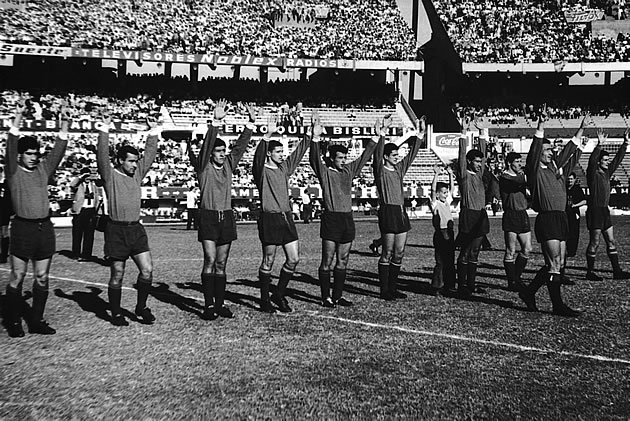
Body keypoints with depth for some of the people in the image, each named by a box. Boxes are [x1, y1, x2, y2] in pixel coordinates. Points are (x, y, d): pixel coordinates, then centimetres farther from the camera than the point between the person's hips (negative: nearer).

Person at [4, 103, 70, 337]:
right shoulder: (13, 171, 2)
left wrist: (65, 124, -5)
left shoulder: (43, 169, 13)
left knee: (42, 277, 7)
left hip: (45, 228, 4)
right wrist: (18, 118, -20)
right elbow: (11, 146, -10)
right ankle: (13, 322, 12)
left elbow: (59, 150, 6)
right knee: (17, 277, 2)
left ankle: (36, 321, 16)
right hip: (23, 228, -4)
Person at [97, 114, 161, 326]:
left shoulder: (137, 173, 11)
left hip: (136, 229, 5)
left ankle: (141, 307, 16)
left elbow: (149, 155, 12)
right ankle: (116, 313, 18)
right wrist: (104, 133, -25)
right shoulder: (110, 175, -4)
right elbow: (102, 157, -18)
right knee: (117, 275, 4)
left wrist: (154, 134, 7)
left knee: (147, 270, -2)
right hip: (116, 230, -5)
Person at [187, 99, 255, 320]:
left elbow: (241, 145, 6)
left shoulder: (228, 164, 10)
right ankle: (208, 305, -4)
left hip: (227, 217, 5)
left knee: (221, 264, 8)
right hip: (208, 216, -5)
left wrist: (251, 122, -3)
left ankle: (220, 304, 14)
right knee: (210, 260, -11)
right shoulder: (203, 166, -4)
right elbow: (206, 145, -18)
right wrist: (216, 122, -31)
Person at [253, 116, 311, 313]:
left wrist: (310, 135, 16)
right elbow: (258, 155, -25)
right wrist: (267, 135, -38)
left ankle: (279, 294, 21)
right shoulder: (261, 170, -6)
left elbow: (299, 152, 21)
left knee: (294, 259, 5)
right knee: (268, 262, 2)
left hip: (287, 217, 7)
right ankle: (264, 300, 15)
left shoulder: (284, 167, 14)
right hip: (270, 218, -7)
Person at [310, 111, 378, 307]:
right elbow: (315, 159, -21)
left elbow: (364, 157, 20)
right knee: (327, 262, 1)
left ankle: (337, 296, 20)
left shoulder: (349, 170, 13)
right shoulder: (324, 172, -4)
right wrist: (315, 138, -34)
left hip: (348, 219, 6)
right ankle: (326, 297, 9)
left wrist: (377, 138, 18)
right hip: (331, 219, -6)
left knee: (342, 261, 11)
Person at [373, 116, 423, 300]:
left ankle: (393, 288, 17)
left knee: (399, 253, 9)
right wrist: (382, 136, -34)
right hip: (387, 211, -7)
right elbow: (377, 155, -21)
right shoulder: (380, 170, -4)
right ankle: (384, 290, 3)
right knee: (387, 253, -4)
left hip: (401, 212, 7)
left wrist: (418, 137, 8)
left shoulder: (399, 168, 15)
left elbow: (412, 154, 18)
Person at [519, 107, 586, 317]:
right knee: (554, 264, -5)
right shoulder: (535, 170, -5)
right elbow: (534, 150, -19)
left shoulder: (556, 167, 16)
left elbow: (570, 149, 26)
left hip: (561, 219, 8)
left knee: (559, 263, 11)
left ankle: (529, 292, 23)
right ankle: (558, 305, 4)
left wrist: (581, 128, 26)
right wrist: (541, 125, -28)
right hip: (546, 219, -8)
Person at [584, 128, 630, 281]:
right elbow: (591, 161, -29)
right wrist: (600, 145, -38)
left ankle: (617, 271, 13)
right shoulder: (593, 174, -10)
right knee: (594, 243, -2)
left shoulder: (607, 173, 12)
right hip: (595, 211, -8)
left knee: (611, 242, 9)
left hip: (605, 211, 8)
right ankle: (590, 272, 6)